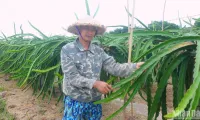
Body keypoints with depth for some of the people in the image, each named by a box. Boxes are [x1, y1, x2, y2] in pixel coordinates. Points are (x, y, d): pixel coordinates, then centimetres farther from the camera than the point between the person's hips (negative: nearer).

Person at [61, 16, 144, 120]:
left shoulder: (99, 51, 1)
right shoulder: (67, 50, -11)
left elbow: (114, 67, -7)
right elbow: (71, 77, -19)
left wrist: (136, 66, -22)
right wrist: (95, 83, -29)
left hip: (95, 102, 4)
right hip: (75, 102, -4)